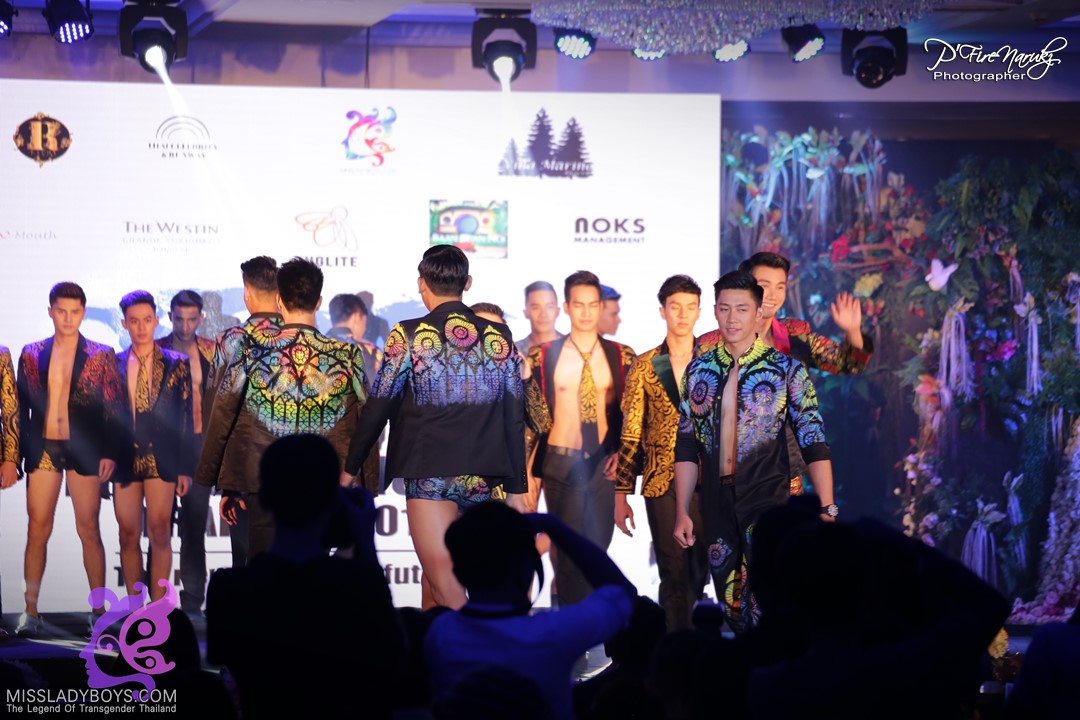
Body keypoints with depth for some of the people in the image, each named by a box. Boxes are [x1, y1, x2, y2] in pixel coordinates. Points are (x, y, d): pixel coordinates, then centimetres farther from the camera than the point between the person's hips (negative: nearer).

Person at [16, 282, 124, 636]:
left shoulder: (101, 355, 3)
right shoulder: (31, 354, 8)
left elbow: (114, 409, 1)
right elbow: (21, 407, 8)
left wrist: (110, 453, -8)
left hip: (85, 450, -2)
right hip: (42, 448, 2)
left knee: (89, 530, 1)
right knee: (37, 531, 2)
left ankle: (98, 611, 7)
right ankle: (30, 611, 6)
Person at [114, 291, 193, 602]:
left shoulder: (176, 364, 4)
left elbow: (185, 418, 3)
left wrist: (185, 468, -2)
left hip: (161, 459, -1)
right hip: (124, 459, 2)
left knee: (159, 534, -4)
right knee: (129, 536, 5)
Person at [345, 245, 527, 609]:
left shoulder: (408, 336, -5)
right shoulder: (499, 337, 5)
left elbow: (377, 409, -2)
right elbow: (515, 419, 5)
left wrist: (350, 469, 10)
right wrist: (516, 490, 10)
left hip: (429, 474, -4)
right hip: (485, 479, 4)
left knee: (448, 592, -4)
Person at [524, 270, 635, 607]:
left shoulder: (621, 356, 3)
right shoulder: (544, 356, -1)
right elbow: (533, 415, 1)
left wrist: (622, 452, -4)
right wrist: (525, 471, -4)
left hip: (604, 463, 1)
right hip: (561, 463, -1)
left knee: (598, 548, 4)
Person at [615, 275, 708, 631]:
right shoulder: (644, 366, 6)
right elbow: (630, 434, 6)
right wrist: (621, 494, 2)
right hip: (661, 482, 0)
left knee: (700, 571, 0)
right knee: (673, 574, 0)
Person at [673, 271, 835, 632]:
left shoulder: (787, 371, -2)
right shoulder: (698, 370, 8)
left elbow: (814, 443, -6)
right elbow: (686, 446, 9)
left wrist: (827, 509, -15)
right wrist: (681, 511, 4)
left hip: (767, 499, -4)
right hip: (716, 504, 4)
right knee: (731, 609, 8)